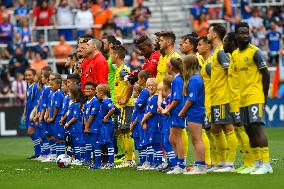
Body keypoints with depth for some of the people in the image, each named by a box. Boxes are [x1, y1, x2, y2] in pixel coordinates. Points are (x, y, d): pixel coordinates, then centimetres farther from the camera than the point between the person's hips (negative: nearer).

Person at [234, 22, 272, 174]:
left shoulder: (255, 52, -8)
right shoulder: (235, 54, 14)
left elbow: (265, 74, -8)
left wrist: (264, 97, -8)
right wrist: (237, 96, 15)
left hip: (255, 97, -8)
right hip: (242, 99, 8)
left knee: (257, 128, -14)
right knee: (249, 130, 9)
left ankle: (266, 164, -16)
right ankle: (257, 163, 16)